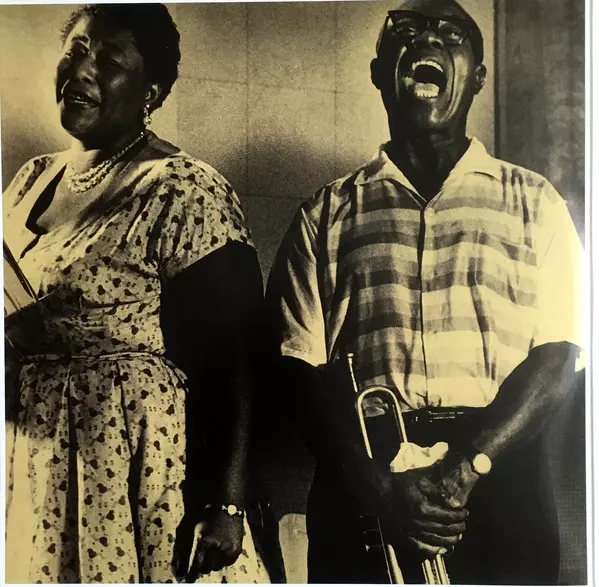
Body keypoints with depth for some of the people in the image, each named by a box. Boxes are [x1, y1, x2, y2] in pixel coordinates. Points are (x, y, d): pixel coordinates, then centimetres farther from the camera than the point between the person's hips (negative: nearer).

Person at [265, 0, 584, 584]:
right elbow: (298, 366, 1)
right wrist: (376, 481, -13)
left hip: (501, 484, 0)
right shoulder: (327, 213, 9)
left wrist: (467, 466, -14)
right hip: (361, 495, 0)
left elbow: (557, 354, 0)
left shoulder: (533, 202, 8)